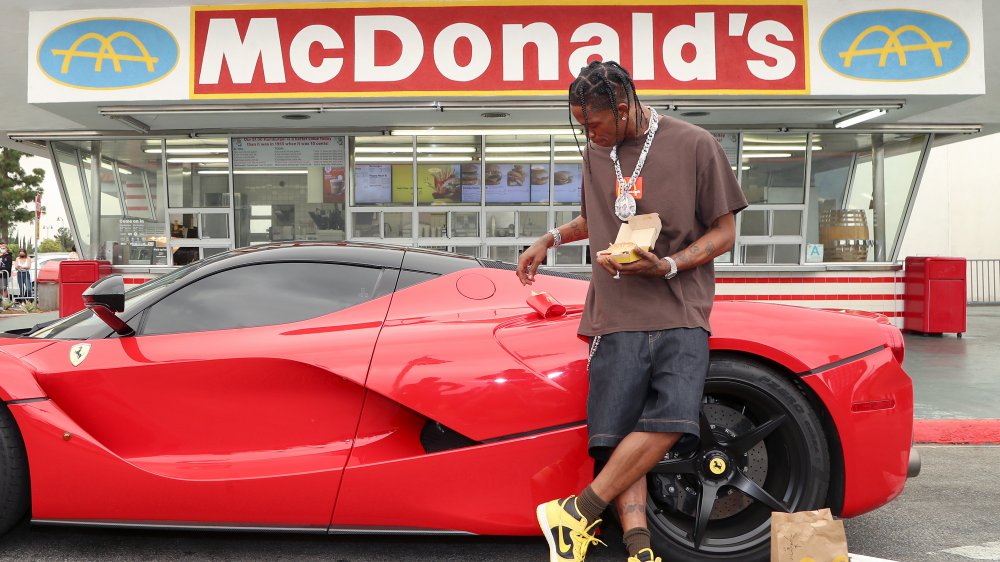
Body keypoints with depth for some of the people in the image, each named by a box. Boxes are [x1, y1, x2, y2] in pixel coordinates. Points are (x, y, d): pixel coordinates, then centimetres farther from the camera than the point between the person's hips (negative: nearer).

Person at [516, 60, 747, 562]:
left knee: (671, 418, -22)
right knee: (615, 440, -9)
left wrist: (666, 266, -13)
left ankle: (576, 513, -13)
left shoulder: (694, 145, 1)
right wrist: (551, 238, 18)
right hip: (616, 317, 4)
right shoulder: (596, 153, 17)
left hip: (680, 313, -3)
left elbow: (723, 232, 2)